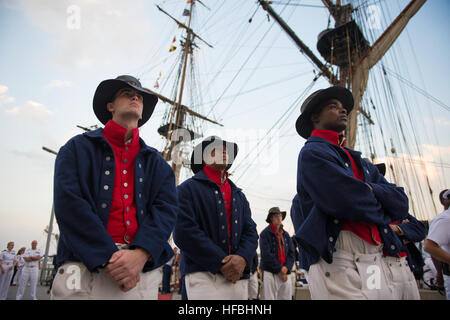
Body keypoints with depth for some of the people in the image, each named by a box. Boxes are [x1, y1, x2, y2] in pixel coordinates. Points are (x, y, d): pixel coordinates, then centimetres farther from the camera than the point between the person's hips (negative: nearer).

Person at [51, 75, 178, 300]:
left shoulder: (156, 162, 13)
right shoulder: (78, 148, 6)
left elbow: (166, 208, 0)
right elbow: (68, 204, -7)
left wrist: (141, 254, -18)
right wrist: (109, 258, -17)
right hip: (86, 268, -2)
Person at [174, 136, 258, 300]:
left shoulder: (239, 195, 19)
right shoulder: (189, 188, 0)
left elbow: (251, 231, 11)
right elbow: (184, 232, -12)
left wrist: (243, 258, -10)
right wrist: (222, 263, -14)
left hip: (238, 276, 6)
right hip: (203, 274, -5)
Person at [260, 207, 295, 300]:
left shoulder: (286, 235, 15)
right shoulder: (265, 234, -3)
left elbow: (292, 253, 10)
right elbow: (266, 255, -11)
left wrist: (286, 268, -6)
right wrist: (280, 269, -11)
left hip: (286, 273, 5)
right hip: (270, 273, -5)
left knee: (287, 297, 7)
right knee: (270, 297, -3)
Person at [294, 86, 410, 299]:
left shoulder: (360, 162, 19)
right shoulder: (312, 152, -6)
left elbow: (401, 204, 10)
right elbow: (348, 202, -19)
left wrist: (368, 188, -9)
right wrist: (382, 212, 2)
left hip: (376, 265, 8)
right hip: (338, 267, -7)